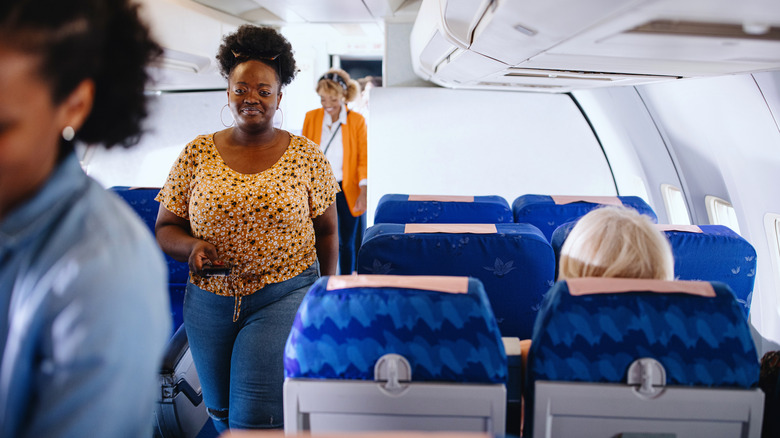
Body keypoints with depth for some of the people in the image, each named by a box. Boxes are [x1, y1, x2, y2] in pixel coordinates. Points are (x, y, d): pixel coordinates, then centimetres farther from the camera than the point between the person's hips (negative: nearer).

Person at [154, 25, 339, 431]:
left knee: (255, 417, -10)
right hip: (209, 302, 3)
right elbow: (165, 228, 5)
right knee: (221, 410, 20)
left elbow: (327, 233, 4)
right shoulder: (197, 153, 1)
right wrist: (192, 246, -16)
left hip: (284, 298, -3)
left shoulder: (307, 156, -2)